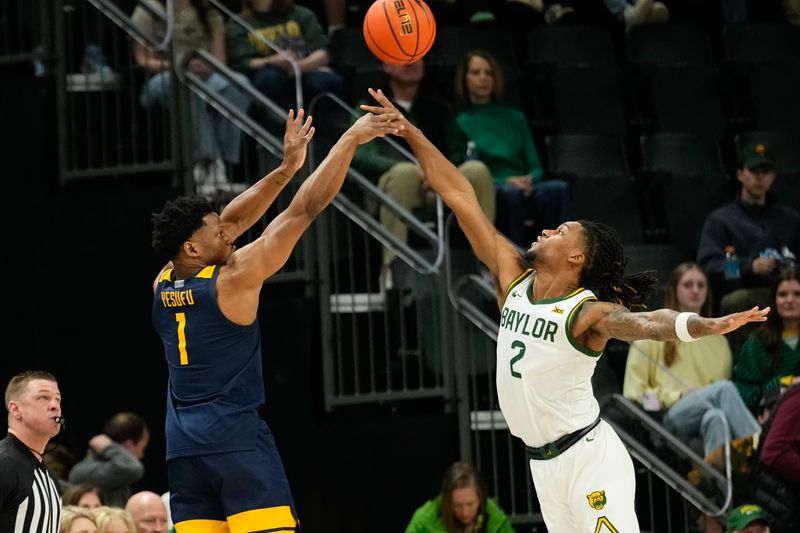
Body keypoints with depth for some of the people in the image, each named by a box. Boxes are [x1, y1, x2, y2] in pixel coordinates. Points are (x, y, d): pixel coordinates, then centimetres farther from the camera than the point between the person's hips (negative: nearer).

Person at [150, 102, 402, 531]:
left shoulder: (162, 286, 9)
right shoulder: (231, 282, -10)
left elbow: (232, 221, 19)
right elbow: (303, 211, -7)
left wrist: (286, 169, 20)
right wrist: (350, 140, -1)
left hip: (183, 448, 7)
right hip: (237, 440, -7)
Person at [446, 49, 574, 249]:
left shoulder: (515, 118, 24)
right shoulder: (459, 122, 11)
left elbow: (535, 167, 19)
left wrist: (529, 180, -6)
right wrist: (506, 182, -13)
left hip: (524, 189, 4)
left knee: (557, 188, -30)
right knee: (508, 194, -39)